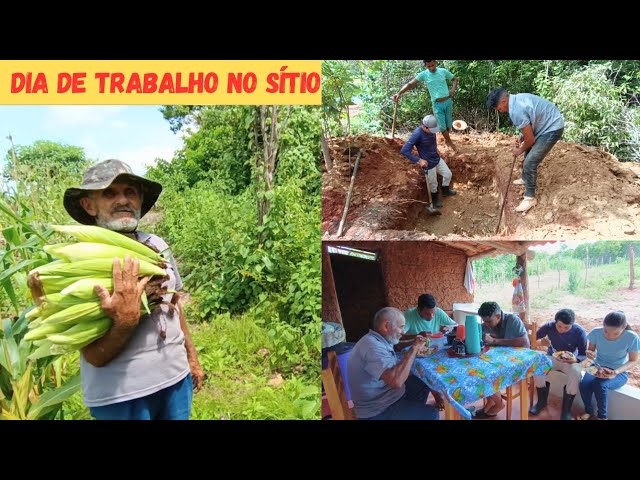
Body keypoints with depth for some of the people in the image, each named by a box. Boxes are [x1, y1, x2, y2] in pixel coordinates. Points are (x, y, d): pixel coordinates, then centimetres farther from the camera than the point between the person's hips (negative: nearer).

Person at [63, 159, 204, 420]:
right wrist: (126, 320, -32)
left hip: (176, 378, 5)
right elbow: (94, 356, -16)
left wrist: (191, 357, 19)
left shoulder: (157, 245, 0)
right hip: (120, 394, -4)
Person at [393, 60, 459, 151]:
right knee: (442, 126, -2)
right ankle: (449, 142, 19)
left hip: (448, 101, 2)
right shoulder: (423, 74, -7)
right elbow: (410, 84, -15)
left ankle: (447, 140, 36)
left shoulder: (443, 71, -1)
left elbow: (455, 79, 14)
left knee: (449, 124, 11)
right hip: (437, 104, -2)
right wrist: (399, 93, -29)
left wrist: (453, 88, -6)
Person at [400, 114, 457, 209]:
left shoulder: (431, 130, -10)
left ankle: (445, 191, 49)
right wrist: (419, 160, -31)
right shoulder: (417, 134, -32)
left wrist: (436, 149, 5)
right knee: (433, 184, 14)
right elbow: (404, 150, -33)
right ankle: (435, 199, 43)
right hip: (428, 163, -7)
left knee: (448, 174, 21)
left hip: (437, 159, 7)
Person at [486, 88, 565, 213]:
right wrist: (521, 138, 10)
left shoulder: (516, 111, -28)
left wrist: (520, 150, -1)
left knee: (530, 162, -11)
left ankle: (530, 197, 0)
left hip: (552, 128, -10)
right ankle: (525, 178, 48)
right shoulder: (517, 98, 3)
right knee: (529, 152, 26)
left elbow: (530, 139, -19)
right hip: (550, 122, 10)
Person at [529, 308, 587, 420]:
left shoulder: (580, 332, -20)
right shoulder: (549, 327, -16)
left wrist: (575, 359, -35)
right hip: (552, 358, 1)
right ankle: (542, 401, -4)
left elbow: (584, 354, -14)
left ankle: (566, 409, -14)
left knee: (575, 375, -34)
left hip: (571, 360, -1)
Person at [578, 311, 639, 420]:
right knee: (584, 385, -26)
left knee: (600, 385, -32)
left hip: (619, 372, -2)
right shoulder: (596, 332, -18)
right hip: (598, 367, 2)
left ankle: (602, 416, -6)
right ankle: (588, 411, 4)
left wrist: (616, 371, -27)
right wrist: (589, 353, -25)